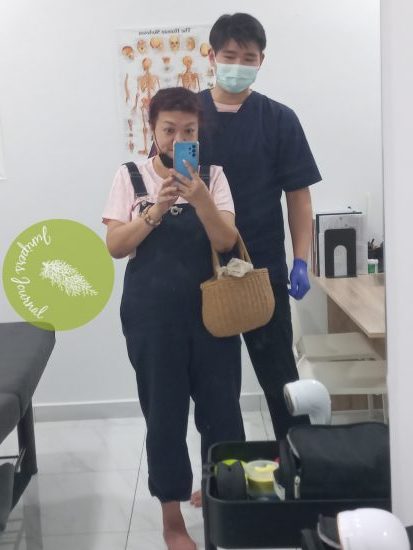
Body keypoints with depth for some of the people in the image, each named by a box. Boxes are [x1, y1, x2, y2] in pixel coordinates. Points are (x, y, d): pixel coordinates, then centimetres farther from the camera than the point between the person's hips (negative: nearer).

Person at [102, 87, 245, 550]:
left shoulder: (212, 176, 1)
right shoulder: (130, 177, 0)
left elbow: (226, 241, -9)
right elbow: (114, 246, -6)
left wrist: (200, 199, -25)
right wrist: (156, 210, -20)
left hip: (210, 310, 1)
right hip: (152, 316, -1)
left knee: (222, 410, 7)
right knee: (164, 415, 7)